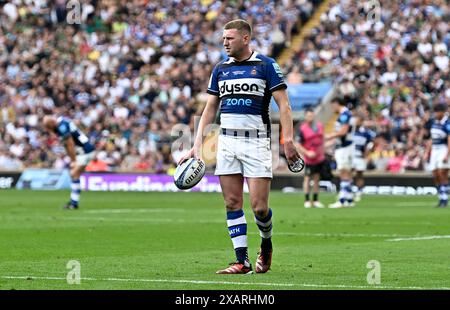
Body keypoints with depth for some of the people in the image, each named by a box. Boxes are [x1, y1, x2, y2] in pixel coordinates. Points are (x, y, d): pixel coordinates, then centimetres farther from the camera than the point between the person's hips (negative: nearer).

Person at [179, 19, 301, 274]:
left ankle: (266, 244, 21)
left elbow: (284, 104, -6)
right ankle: (242, 262, 4)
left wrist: (288, 140, -16)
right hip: (227, 141, 5)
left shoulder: (266, 65, -3)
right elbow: (210, 108, 16)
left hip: (256, 141, -5)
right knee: (232, 203, 0)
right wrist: (198, 143, 7)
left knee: (259, 207, -8)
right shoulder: (221, 69, 12)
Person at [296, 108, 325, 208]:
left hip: (320, 158, 5)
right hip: (309, 159, -5)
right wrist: (307, 153, -20)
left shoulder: (319, 125, 6)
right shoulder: (303, 129, -11)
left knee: (317, 178, 9)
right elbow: (299, 145, -9)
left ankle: (315, 200, 14)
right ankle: (307, 201, 5)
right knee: (307, 178, 0)